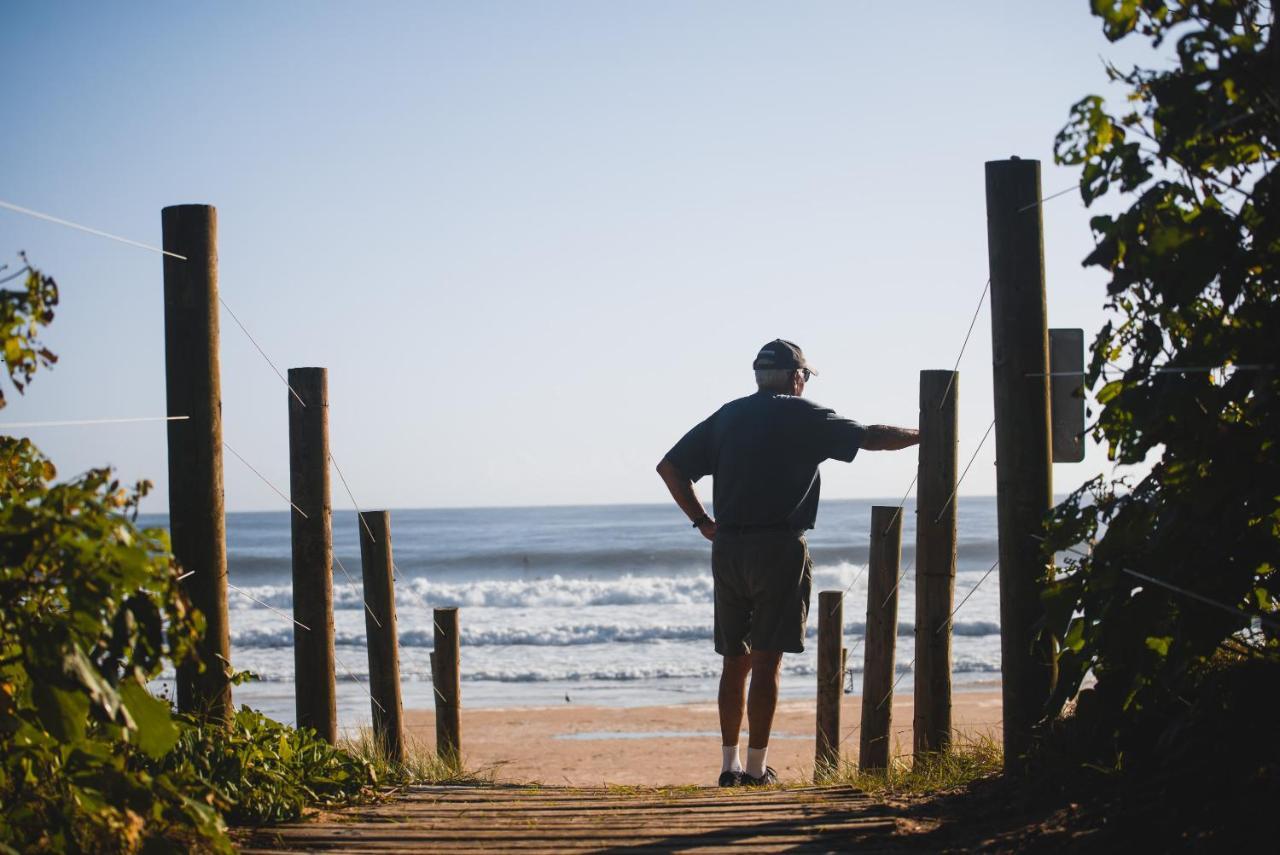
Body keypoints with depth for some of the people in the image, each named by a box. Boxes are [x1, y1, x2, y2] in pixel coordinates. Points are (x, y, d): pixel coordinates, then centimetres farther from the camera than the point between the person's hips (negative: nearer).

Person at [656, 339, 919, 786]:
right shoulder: (801, 415, -1)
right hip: (778, 548, -5)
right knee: (767, 661, -3)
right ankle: (756, 768, -3)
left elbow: (669, 467, 13)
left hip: (727, 548, 5)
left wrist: (701, 521, 15)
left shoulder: (727, 416, 14)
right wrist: (923, 435, 14)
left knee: (735, 660, 11)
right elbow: (870, 437, -1)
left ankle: (730, 765, 11)